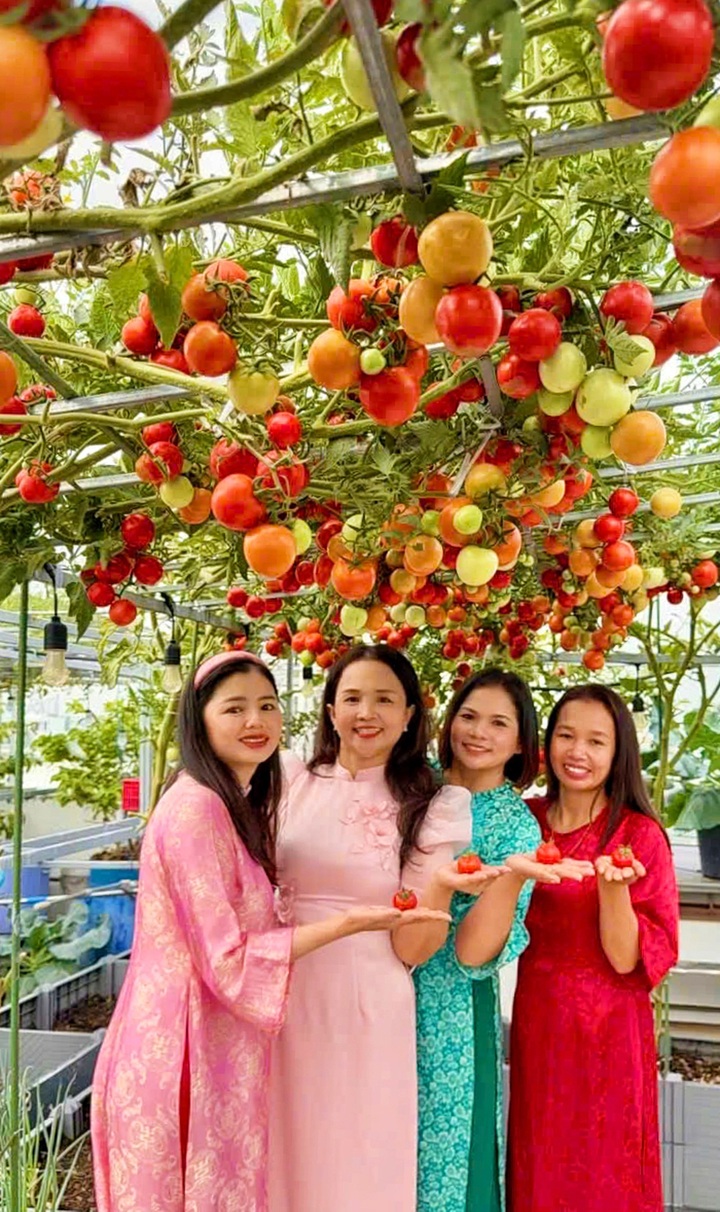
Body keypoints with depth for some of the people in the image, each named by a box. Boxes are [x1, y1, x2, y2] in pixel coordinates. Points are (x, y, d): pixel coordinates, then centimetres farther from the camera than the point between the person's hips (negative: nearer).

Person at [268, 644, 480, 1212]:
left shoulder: (432, 806, -5)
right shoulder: (293, 786, 1)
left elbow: (412, 949, -10)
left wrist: (440, 885, -27)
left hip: (368, 1011, -2)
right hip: (285, 1003, 3)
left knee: (360, 1166, 11)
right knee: (290, 1159, 16)